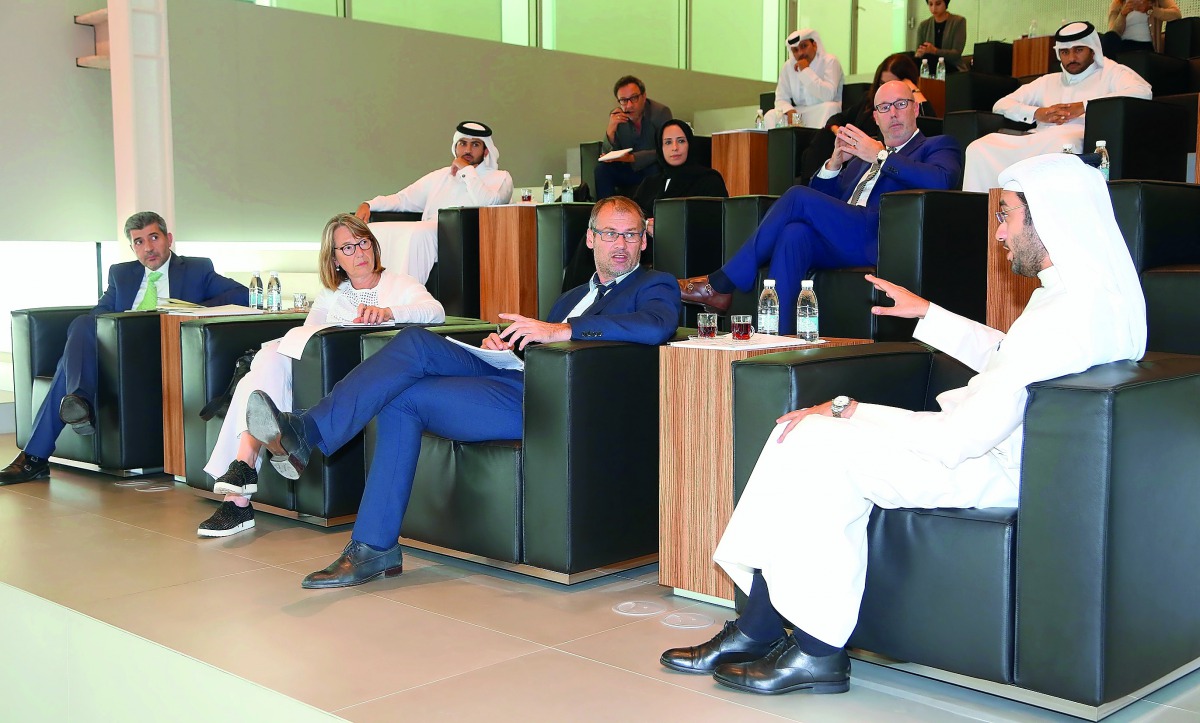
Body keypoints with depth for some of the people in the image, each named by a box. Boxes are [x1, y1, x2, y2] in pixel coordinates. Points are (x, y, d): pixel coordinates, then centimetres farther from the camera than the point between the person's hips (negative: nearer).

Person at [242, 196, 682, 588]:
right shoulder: (573, 296, 32)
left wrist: (561, 329, -21)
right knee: (415, 343, -13)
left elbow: (656, 327, -18)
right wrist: (500, 345, 2)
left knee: (404, 397, -16)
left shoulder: (655, 286, 7)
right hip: (515, 376, 7)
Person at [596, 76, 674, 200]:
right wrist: (611, 131, -25)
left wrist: (631, 158, -32)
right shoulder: (615, 116, -4)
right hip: (629, 170, 3)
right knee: (602, 169, -19)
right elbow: (606, 155, -5)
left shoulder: (661, 112, -15)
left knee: (656, 170, -35)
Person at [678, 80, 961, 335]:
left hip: (878, 241, -5)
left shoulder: (937, 146, 15)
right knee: (794, 233, -29)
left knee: (798, 197, -21)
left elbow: (942, 180, -9)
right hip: (838, 244, 6)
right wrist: (835, 162, 9)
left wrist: (880, 156, -9)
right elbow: (823, 196, 28)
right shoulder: (863, 154, 34)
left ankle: (720, 285, -18)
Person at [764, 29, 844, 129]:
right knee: (771, 116, -18)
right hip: (799, 112, 4)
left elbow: (828, 95, -23)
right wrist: (789, 110, -18)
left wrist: (805, 70, -19)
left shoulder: (830, 61, -7)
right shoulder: (788, 66, 7)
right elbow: (781, 98, 6)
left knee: (830, 107, -36)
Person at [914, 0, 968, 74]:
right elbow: (917, 54, 3)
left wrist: (935, 51, -31)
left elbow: (956, 53, -12)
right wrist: (919, 54, -23)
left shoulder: (959, 22, -3)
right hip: (930, 69, 3)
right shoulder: (923, 26, 6)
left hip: (953, 69, -3)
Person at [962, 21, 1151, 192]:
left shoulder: (1111, 72, 22)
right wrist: (1036, 113, 4)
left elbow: (1143, 92, 0)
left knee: (1062, 143, -42)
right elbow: (1001, 105, 26)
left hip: (1079, 137, -4)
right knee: (980, 148, -21)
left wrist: (1084, 106, -6)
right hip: (1037, 141, 5)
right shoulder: (1048, 81, 35)